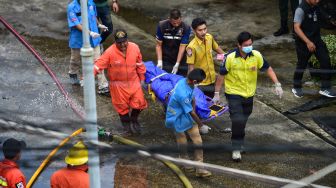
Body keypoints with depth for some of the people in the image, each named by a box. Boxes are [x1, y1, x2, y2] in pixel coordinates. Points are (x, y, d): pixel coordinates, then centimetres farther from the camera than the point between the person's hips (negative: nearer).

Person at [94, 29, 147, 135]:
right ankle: (127, 125, 33)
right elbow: (99, 65, -22)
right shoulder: (110, 52, -21)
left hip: (134, 82, 3)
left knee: (139, 102, 3)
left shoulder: (134, 48, -9)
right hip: (118, 84, -2)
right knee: (122, 106, 10)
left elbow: (139, 64, 4)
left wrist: (142, 78, 13)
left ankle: (134, 120, 33)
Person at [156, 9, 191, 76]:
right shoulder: (162, 26, -15)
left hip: (180, 60, 0)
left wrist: (177, 64, -19)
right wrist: (159, 61, -16)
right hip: (166, 60, 0)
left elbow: (182, 47, -16)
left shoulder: (186, 28, -17)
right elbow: (159, 45, -8)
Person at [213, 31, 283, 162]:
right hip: (234, 93, -4)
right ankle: (236, 149, -2)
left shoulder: (256, 55, -11)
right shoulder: (230, 58, -19)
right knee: (238, 121, -16)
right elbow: (221, 75, -9)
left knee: (243, 120, 17)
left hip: (249, 94, 4)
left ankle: (239, 142, 40)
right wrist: (217, 93, -5)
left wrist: (277, 84, -7)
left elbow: (268, 69, 1)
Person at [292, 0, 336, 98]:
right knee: (302, 65, 7)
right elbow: (296, 28, -25)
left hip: (317, 40, 6)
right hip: (303, 42, -6)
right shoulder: (301, 9, -20)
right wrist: (308, 42, -31)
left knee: (326, 61, -5)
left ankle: (325, 88, 3)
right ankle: (296, 88, 29)